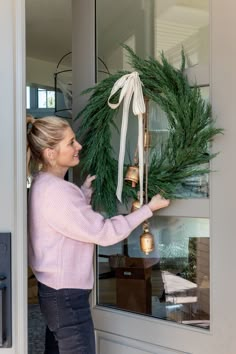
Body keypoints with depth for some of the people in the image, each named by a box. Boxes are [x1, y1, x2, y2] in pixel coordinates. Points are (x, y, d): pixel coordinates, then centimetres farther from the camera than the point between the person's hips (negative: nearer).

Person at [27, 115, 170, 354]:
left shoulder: (44, 184, 6)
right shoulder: (56, 191, -24)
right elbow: (104, 232, -20)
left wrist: (85, 191, 8)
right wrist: (149, 208, -12)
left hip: (55, 291, 10)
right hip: (66, 296, -10)